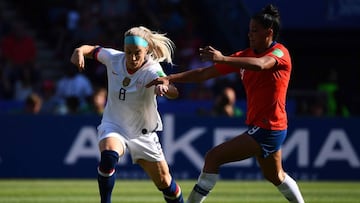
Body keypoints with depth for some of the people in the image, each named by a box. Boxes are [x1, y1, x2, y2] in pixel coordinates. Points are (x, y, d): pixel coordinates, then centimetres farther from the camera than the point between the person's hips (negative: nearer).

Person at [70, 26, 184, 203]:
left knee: (165, 183, 7)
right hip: (113, 126, 1)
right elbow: (92, 50, 8)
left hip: (143, 133, -1)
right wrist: (79, 51, -15)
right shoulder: (113, 58, -12)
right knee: (108, 156, -34)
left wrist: (164, 87, -66)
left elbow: (174, 93, -42)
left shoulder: (151, 71, -24)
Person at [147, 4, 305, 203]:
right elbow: (205, 73, 0)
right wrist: (170, 78, -11)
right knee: (275, 175, 28)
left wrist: (223, 59, -48)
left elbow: (260, 64, -38)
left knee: (213, 158, -15)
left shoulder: (280, 53, -14)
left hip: (267, 129, -9)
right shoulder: (245, 55, 5)